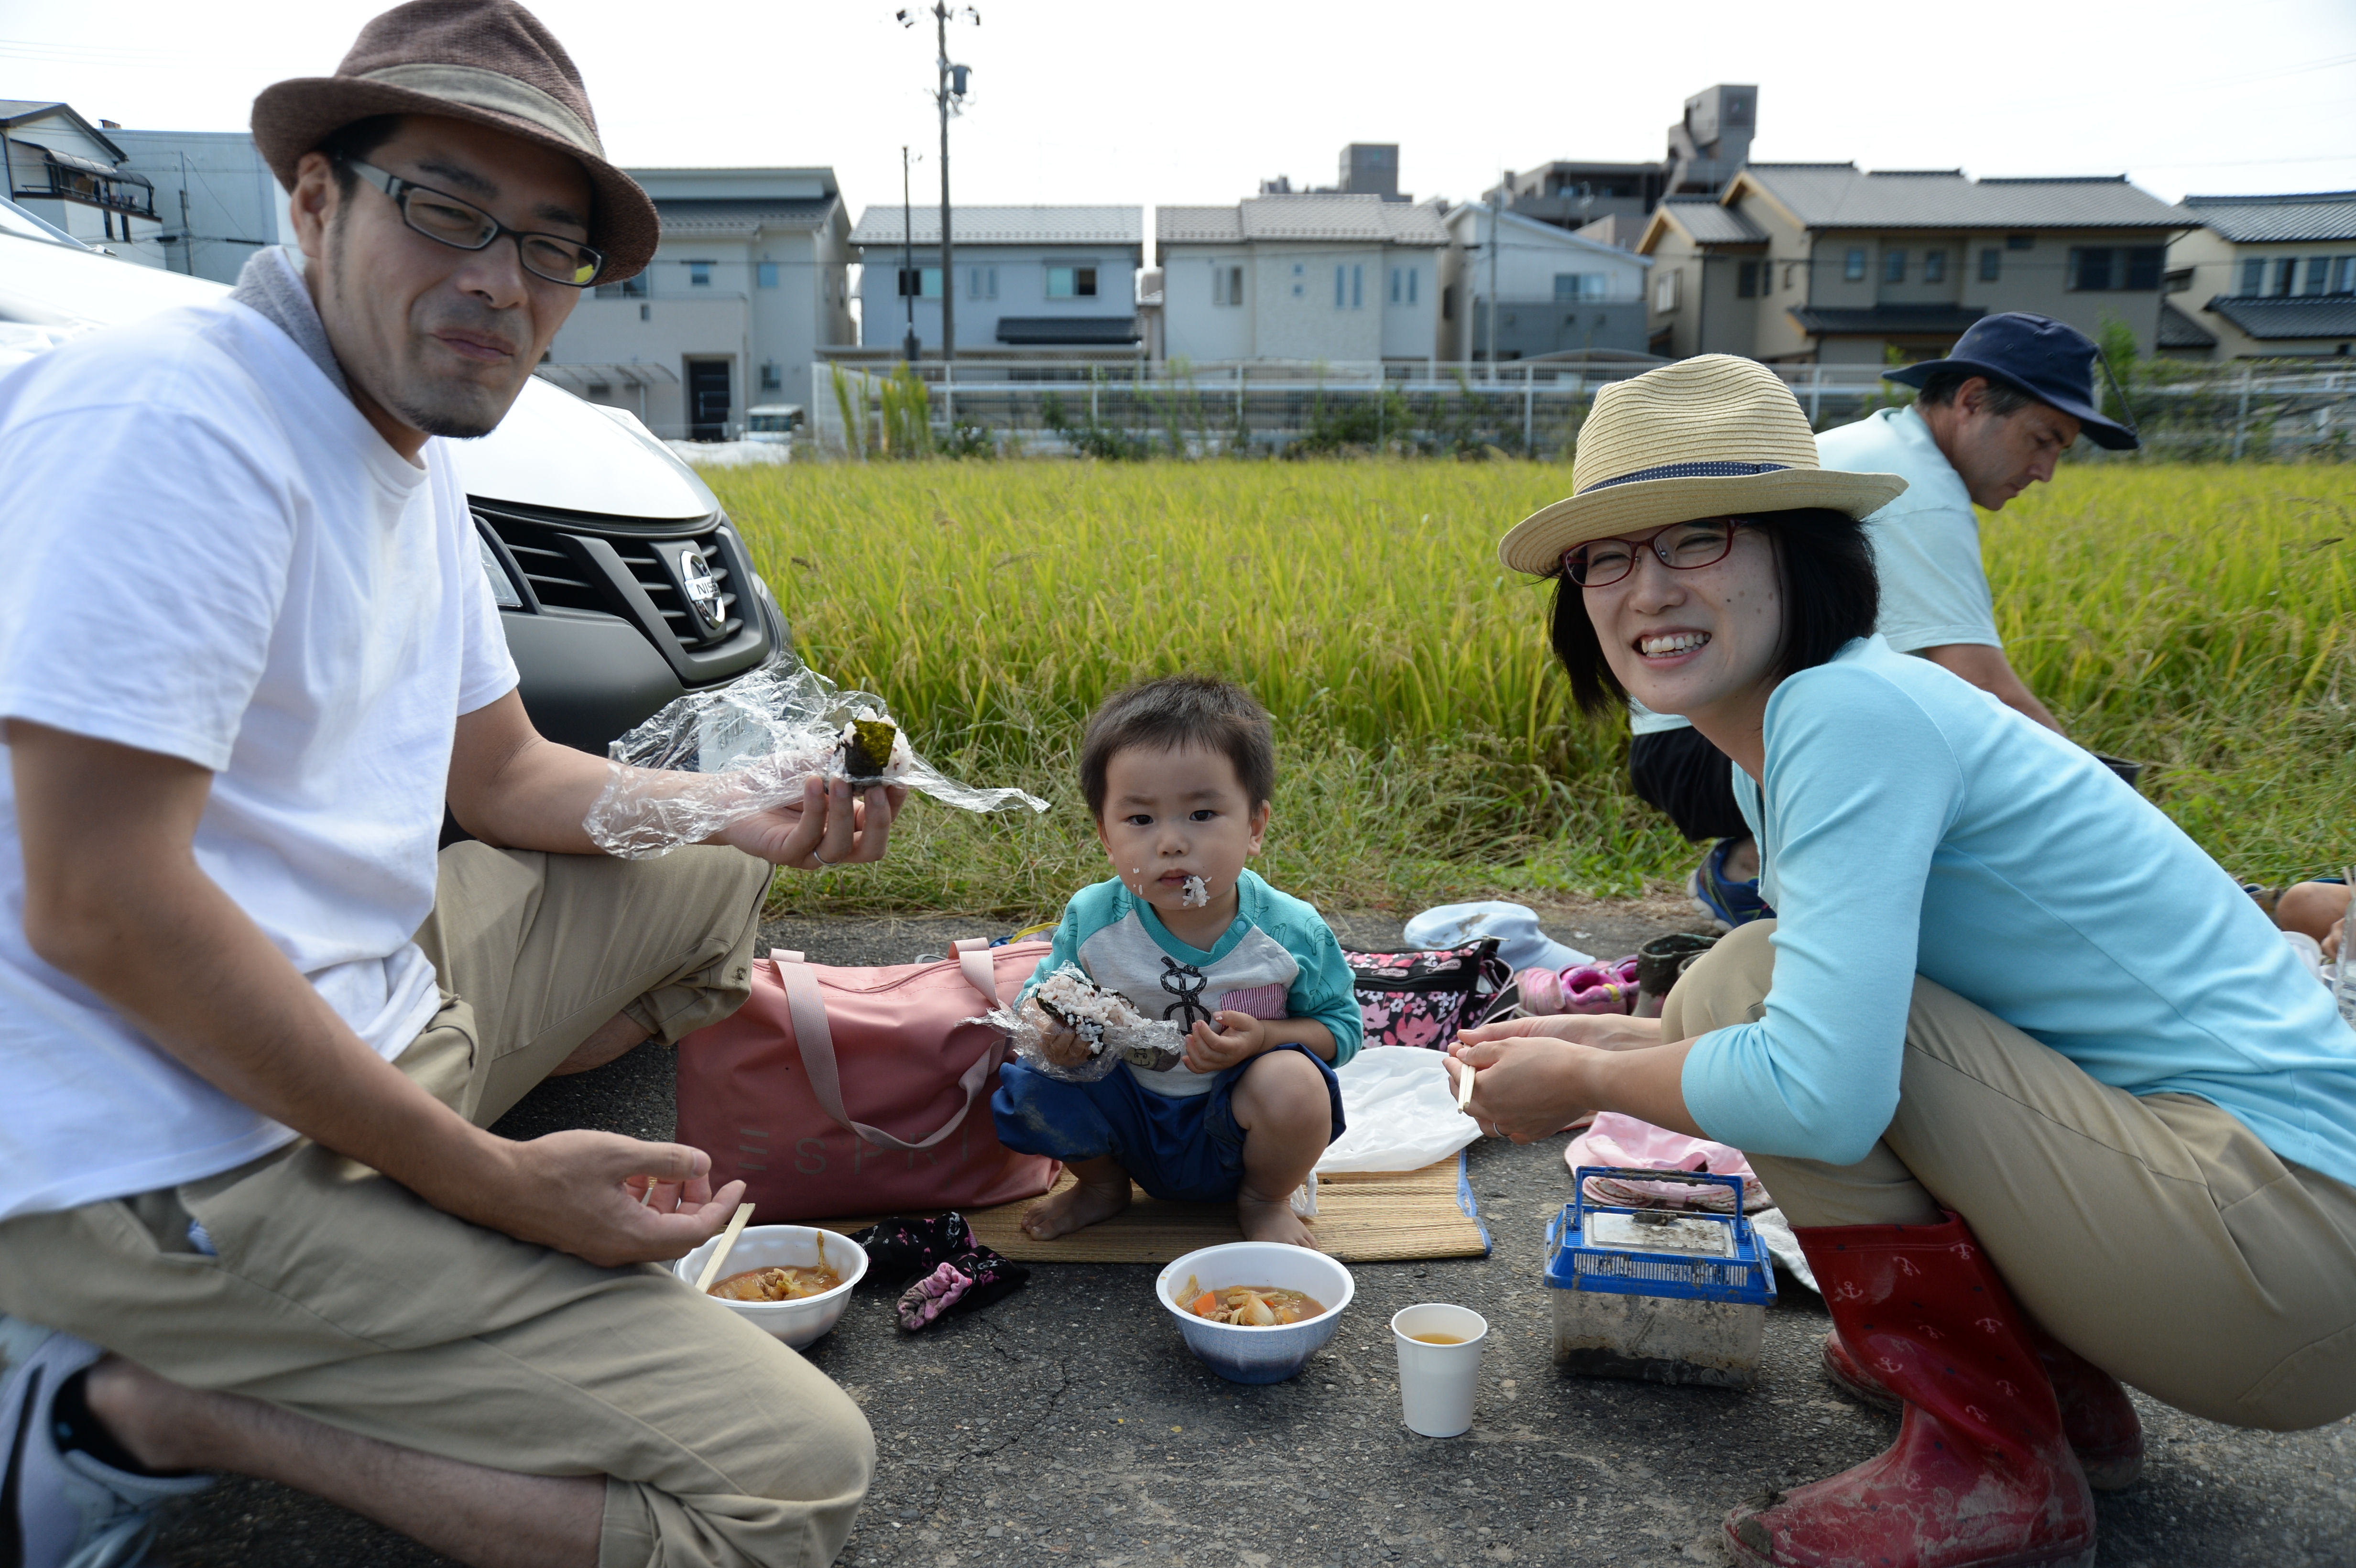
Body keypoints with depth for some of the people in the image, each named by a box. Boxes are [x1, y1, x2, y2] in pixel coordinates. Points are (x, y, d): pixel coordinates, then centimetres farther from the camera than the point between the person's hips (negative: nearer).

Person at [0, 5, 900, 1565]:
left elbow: (504, 774, 18)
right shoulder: (172, 418, -20)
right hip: (188, 1152, -10)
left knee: (711, 879, 24)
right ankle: (133, 1402, -3)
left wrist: (749, 816, 1)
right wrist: (495, 1181, -21)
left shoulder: (412, 466, 10)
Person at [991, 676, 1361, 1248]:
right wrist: (1051, 1034, -25)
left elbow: (1340, 1025, -5)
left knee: (1293, 1082, -32)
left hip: (1232, 1134, -2)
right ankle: (1102, 1184, 13)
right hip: (1128, 1118, 2)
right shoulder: (1091, 919, -14)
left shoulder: (1291, 933, -18)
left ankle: (1265, 1198, 4)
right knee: (1031, 1084, -22)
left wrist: (1264, 1037, -25)